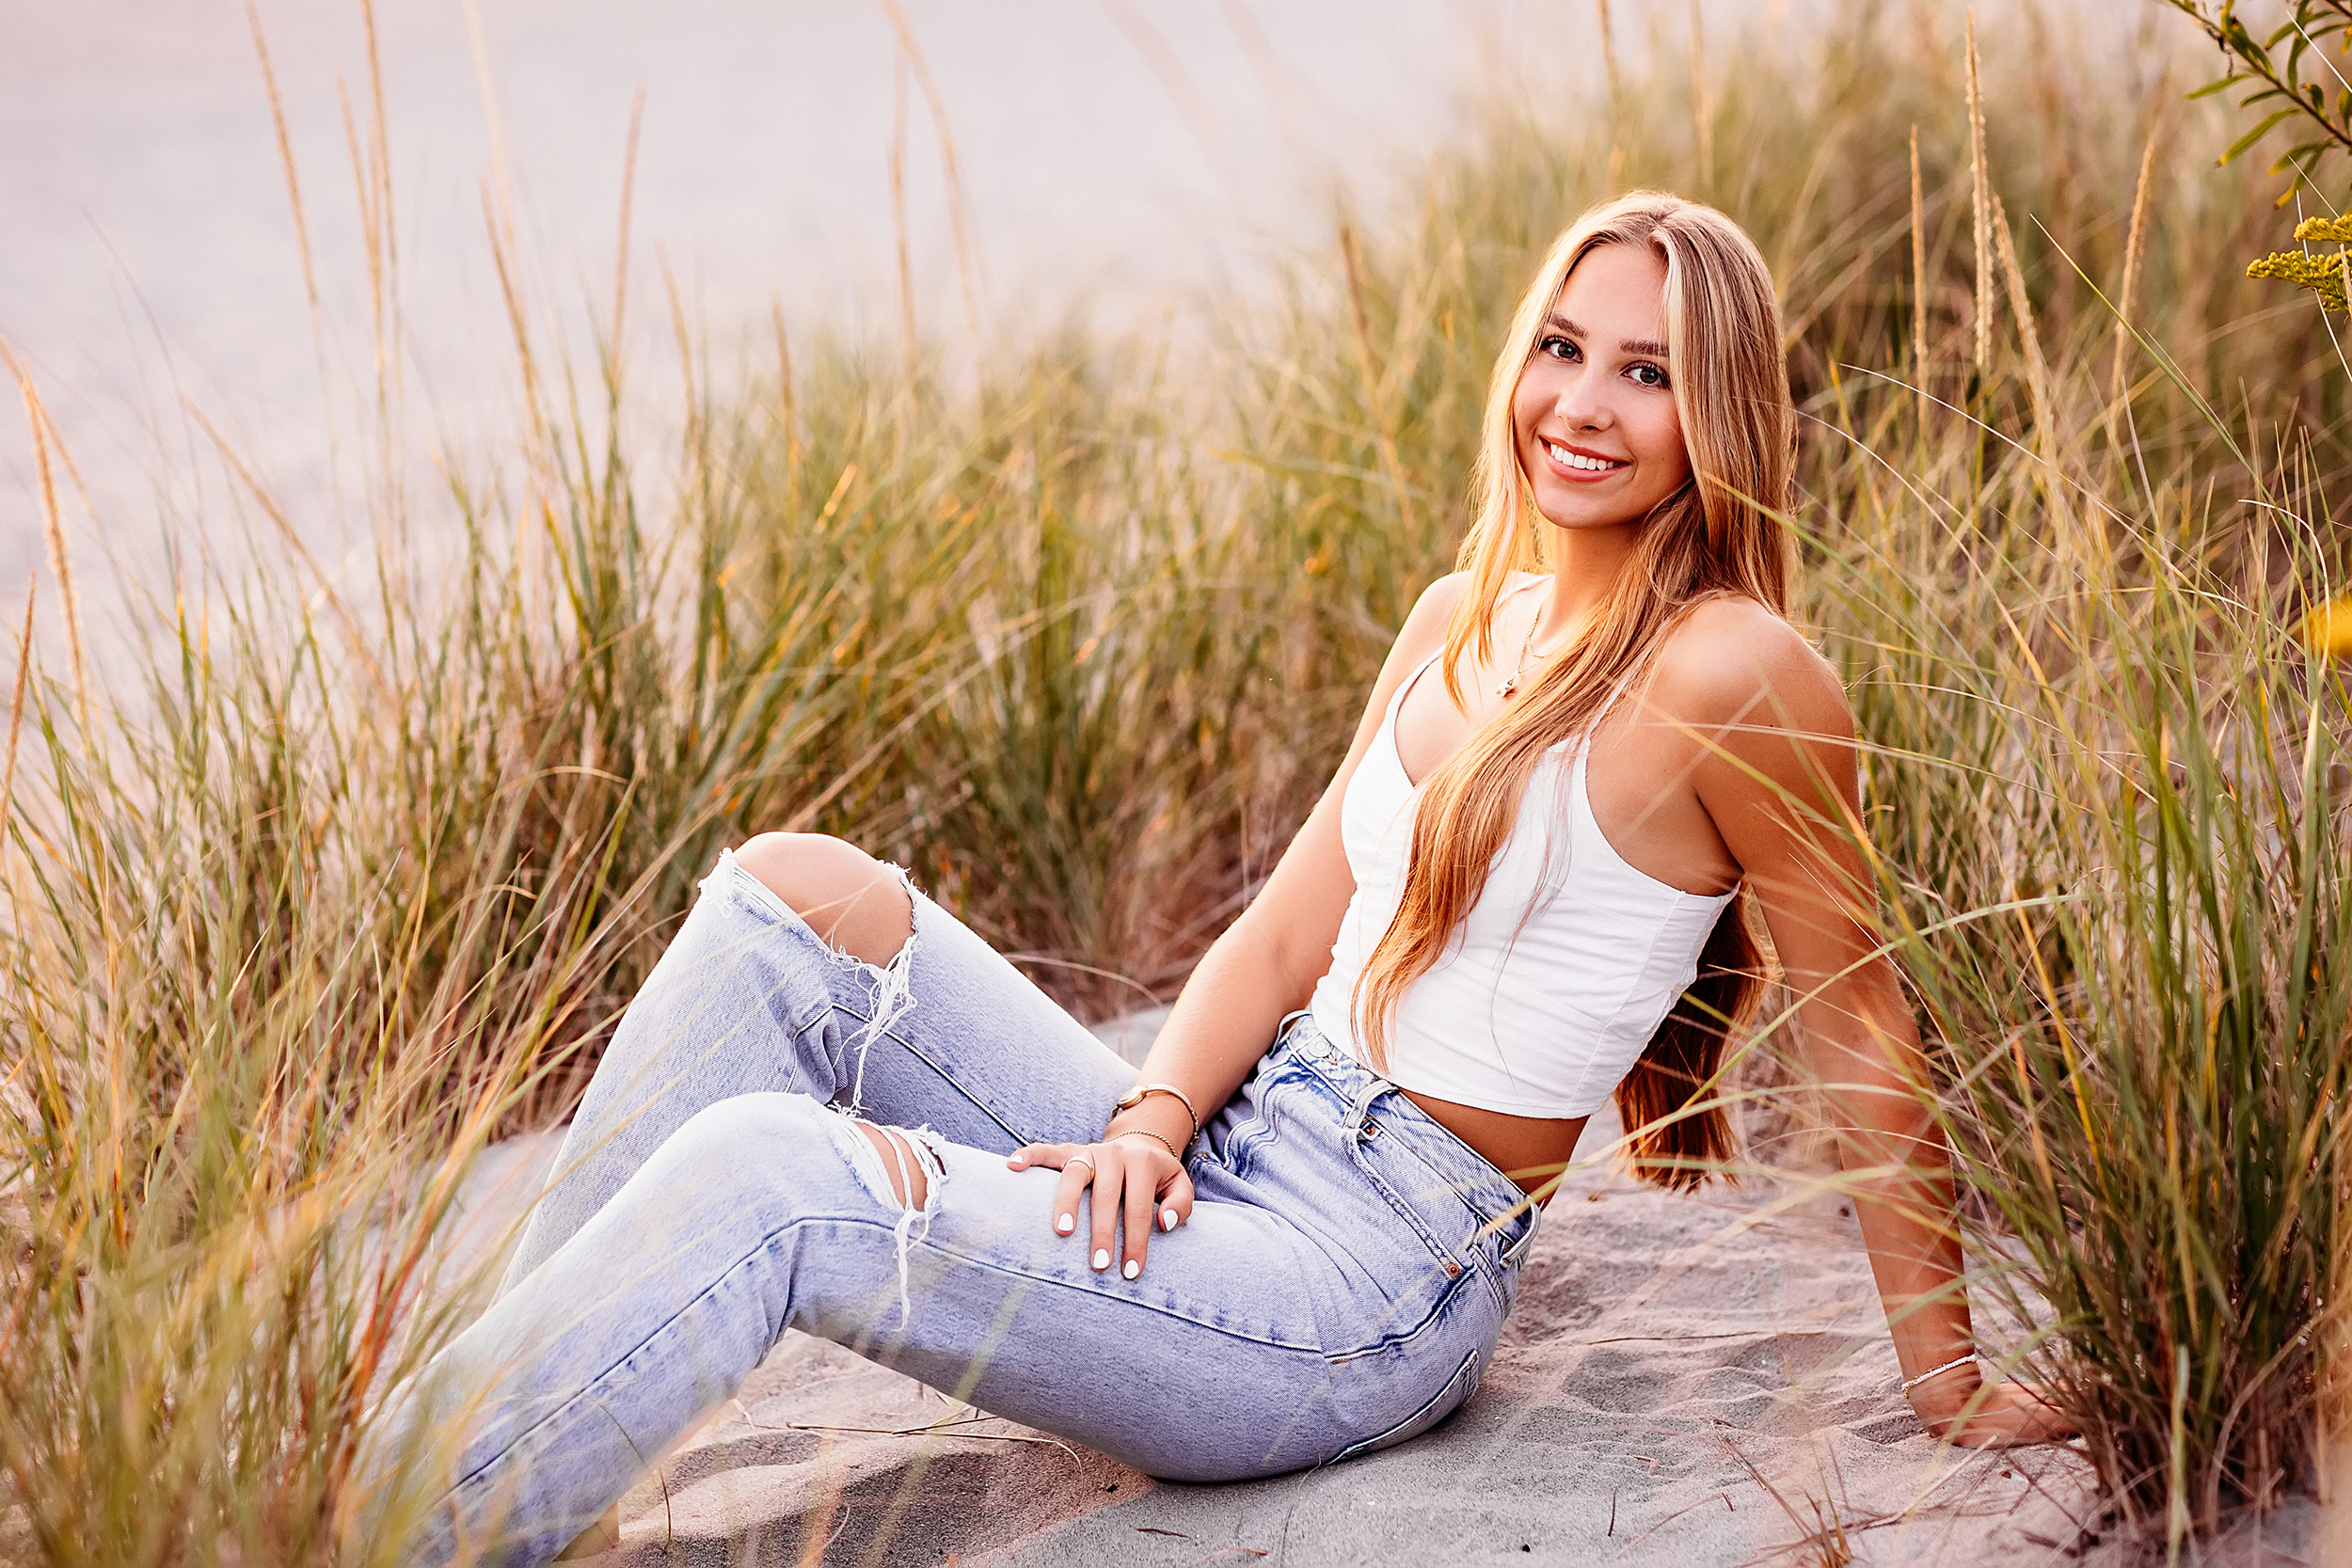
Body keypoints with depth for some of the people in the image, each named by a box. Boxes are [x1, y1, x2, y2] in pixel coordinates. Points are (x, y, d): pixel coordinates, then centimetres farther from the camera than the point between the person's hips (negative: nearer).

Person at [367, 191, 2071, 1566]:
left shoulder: (1732, 678, -13)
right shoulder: (1464, 620, 11)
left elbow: (1869, 1042, -8)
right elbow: (1292, 926, 11)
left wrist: (1952, 1388, -3)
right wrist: (1151, 1113, -7)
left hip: (1381, 1279, -8)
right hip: (1238, 1157, 8)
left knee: (766, 1177, -23)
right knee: (805, 898, -7)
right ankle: (503, 1387, -5)